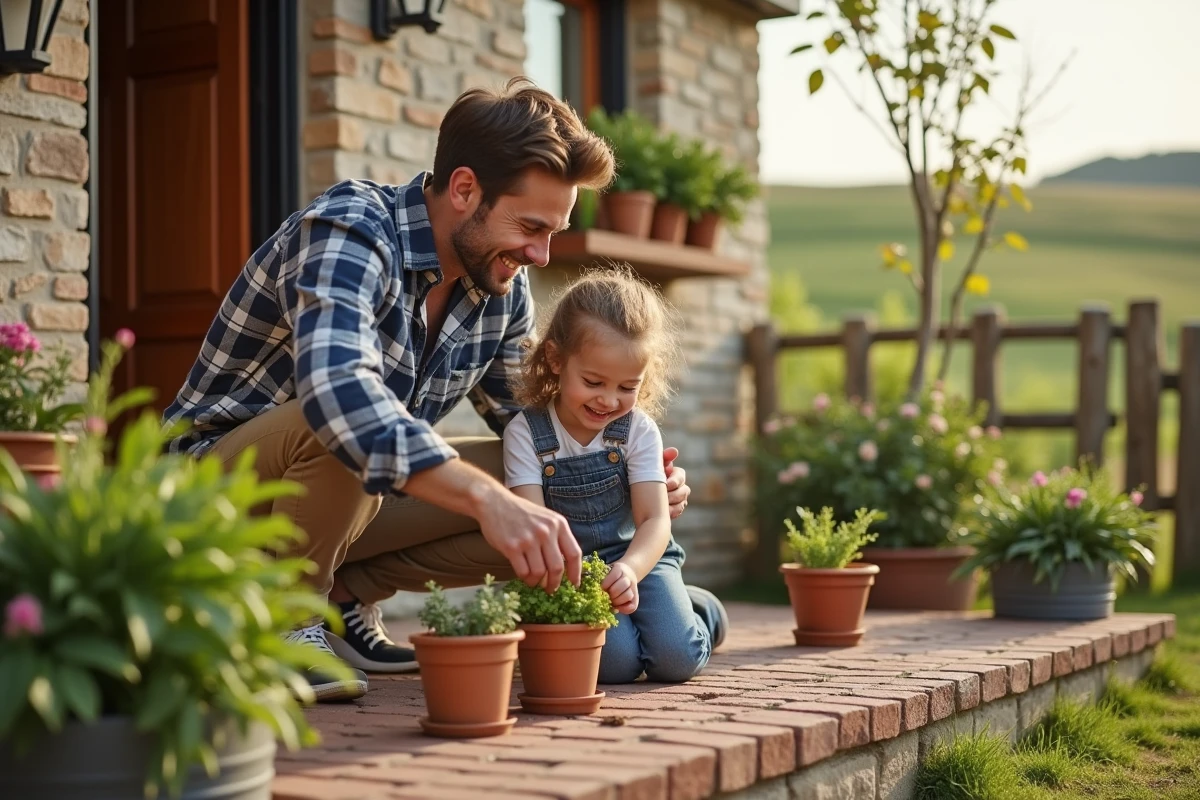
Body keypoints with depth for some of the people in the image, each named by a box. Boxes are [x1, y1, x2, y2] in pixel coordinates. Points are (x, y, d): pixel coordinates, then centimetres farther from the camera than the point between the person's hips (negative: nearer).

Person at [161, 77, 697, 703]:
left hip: (355, 497, 7)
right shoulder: (350, 233, -26)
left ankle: (346, 594, 3)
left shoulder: (502, 289, -2)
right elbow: (337, 387, -45)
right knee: (343, 424, -38)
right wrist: (488, 499, -55)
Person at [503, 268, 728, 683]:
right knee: (615, 662, -25)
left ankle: (694, 607, 16)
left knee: (676, 660, -20)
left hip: (637, 558, 1)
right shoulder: (525, 434, -11)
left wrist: (629, 570, -37)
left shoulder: (638, 430, -7)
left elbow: (655, 520, -14)